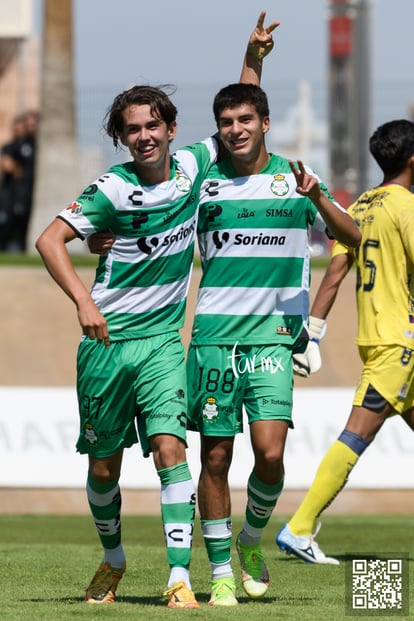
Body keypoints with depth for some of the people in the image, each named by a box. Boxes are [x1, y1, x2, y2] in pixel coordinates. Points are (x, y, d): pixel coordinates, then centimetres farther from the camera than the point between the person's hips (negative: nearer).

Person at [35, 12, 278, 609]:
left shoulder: (192, 166, 1)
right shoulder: (112, 189, -10)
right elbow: (50, 239, -13)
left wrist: (254, 57, 5)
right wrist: (84, 302, -24)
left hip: (162, 340, 1)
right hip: (107, 339, -1)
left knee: (170, 448, -16)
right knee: (104, 467, 8)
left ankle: (180, 577, -19)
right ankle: (113, 561, 33)